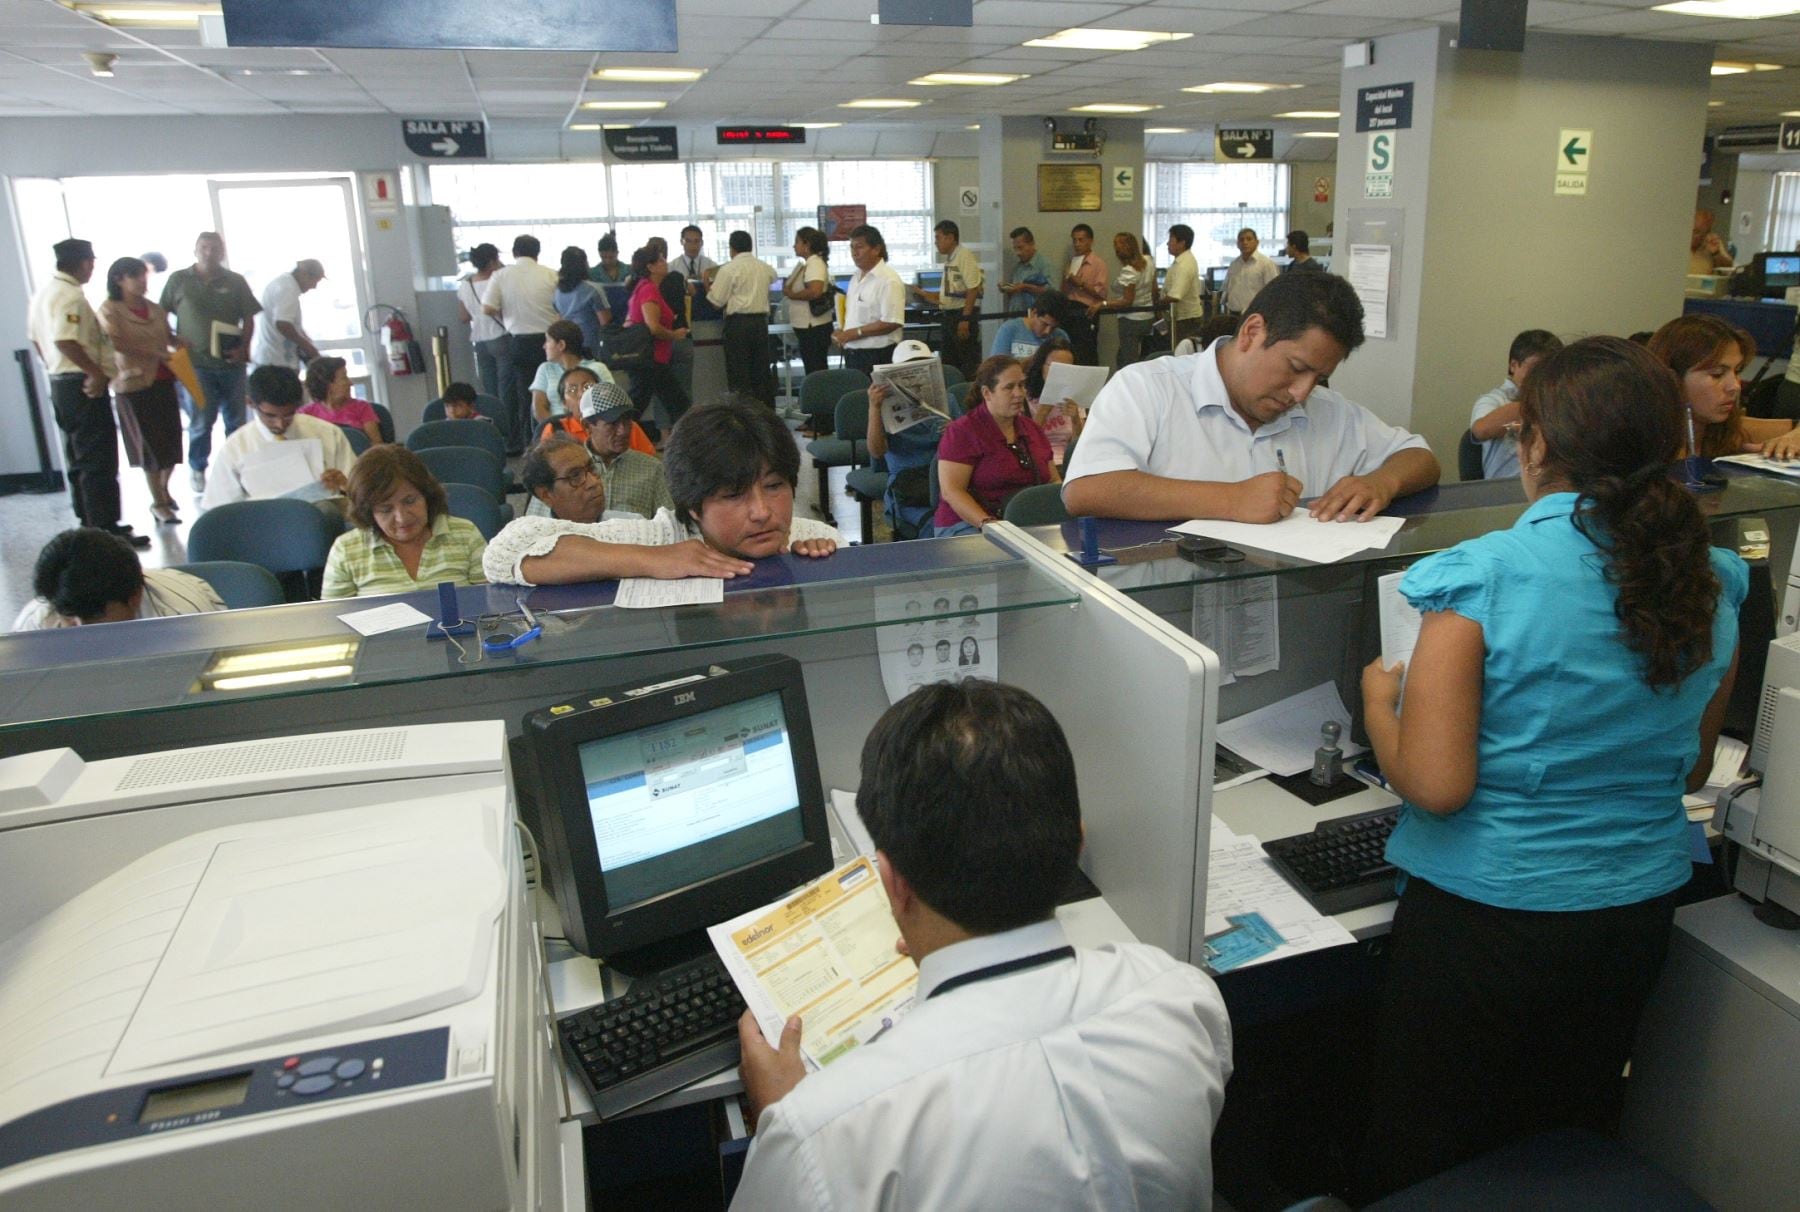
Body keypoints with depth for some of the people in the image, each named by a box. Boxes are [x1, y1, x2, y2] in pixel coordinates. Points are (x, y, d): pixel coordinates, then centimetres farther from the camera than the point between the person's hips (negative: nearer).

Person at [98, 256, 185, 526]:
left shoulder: (155, 309, 12)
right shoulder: (110, 310, -5)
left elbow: (168, 337, 22)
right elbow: (117, 343, -17)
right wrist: (155, 353, -22)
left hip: (163, 381, 5)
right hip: (134, 384, -5)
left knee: (172, 440, 8)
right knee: (150, 444, 0)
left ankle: (164, 489, 31)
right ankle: (158, 503, 11)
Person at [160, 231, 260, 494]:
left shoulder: (235, 281, 6)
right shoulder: (178, 280, 3)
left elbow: (248, 318, 7)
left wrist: (244, 348, -6)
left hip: (231, 361, 2)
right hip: (195, 363, -2)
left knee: (236, 419, 8)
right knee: (200, 422, 0)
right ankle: (197, 469, 19)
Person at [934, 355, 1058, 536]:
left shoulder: (1031, 429, 20)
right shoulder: (961, 431, -2)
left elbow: (1054, 482, 24)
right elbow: (951, 491, -11)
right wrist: (987, 523, -25)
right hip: (969, 525, -6)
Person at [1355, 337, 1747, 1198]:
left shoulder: (1482, 578, -22)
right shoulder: (1711, 585, -4)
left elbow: (1436, 785, -22)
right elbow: (1691, 768, 9)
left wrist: (1380, 698, -5)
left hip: (1484, 921, -5)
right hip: (1636, 912, 6)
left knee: (1425, 1166, 16)